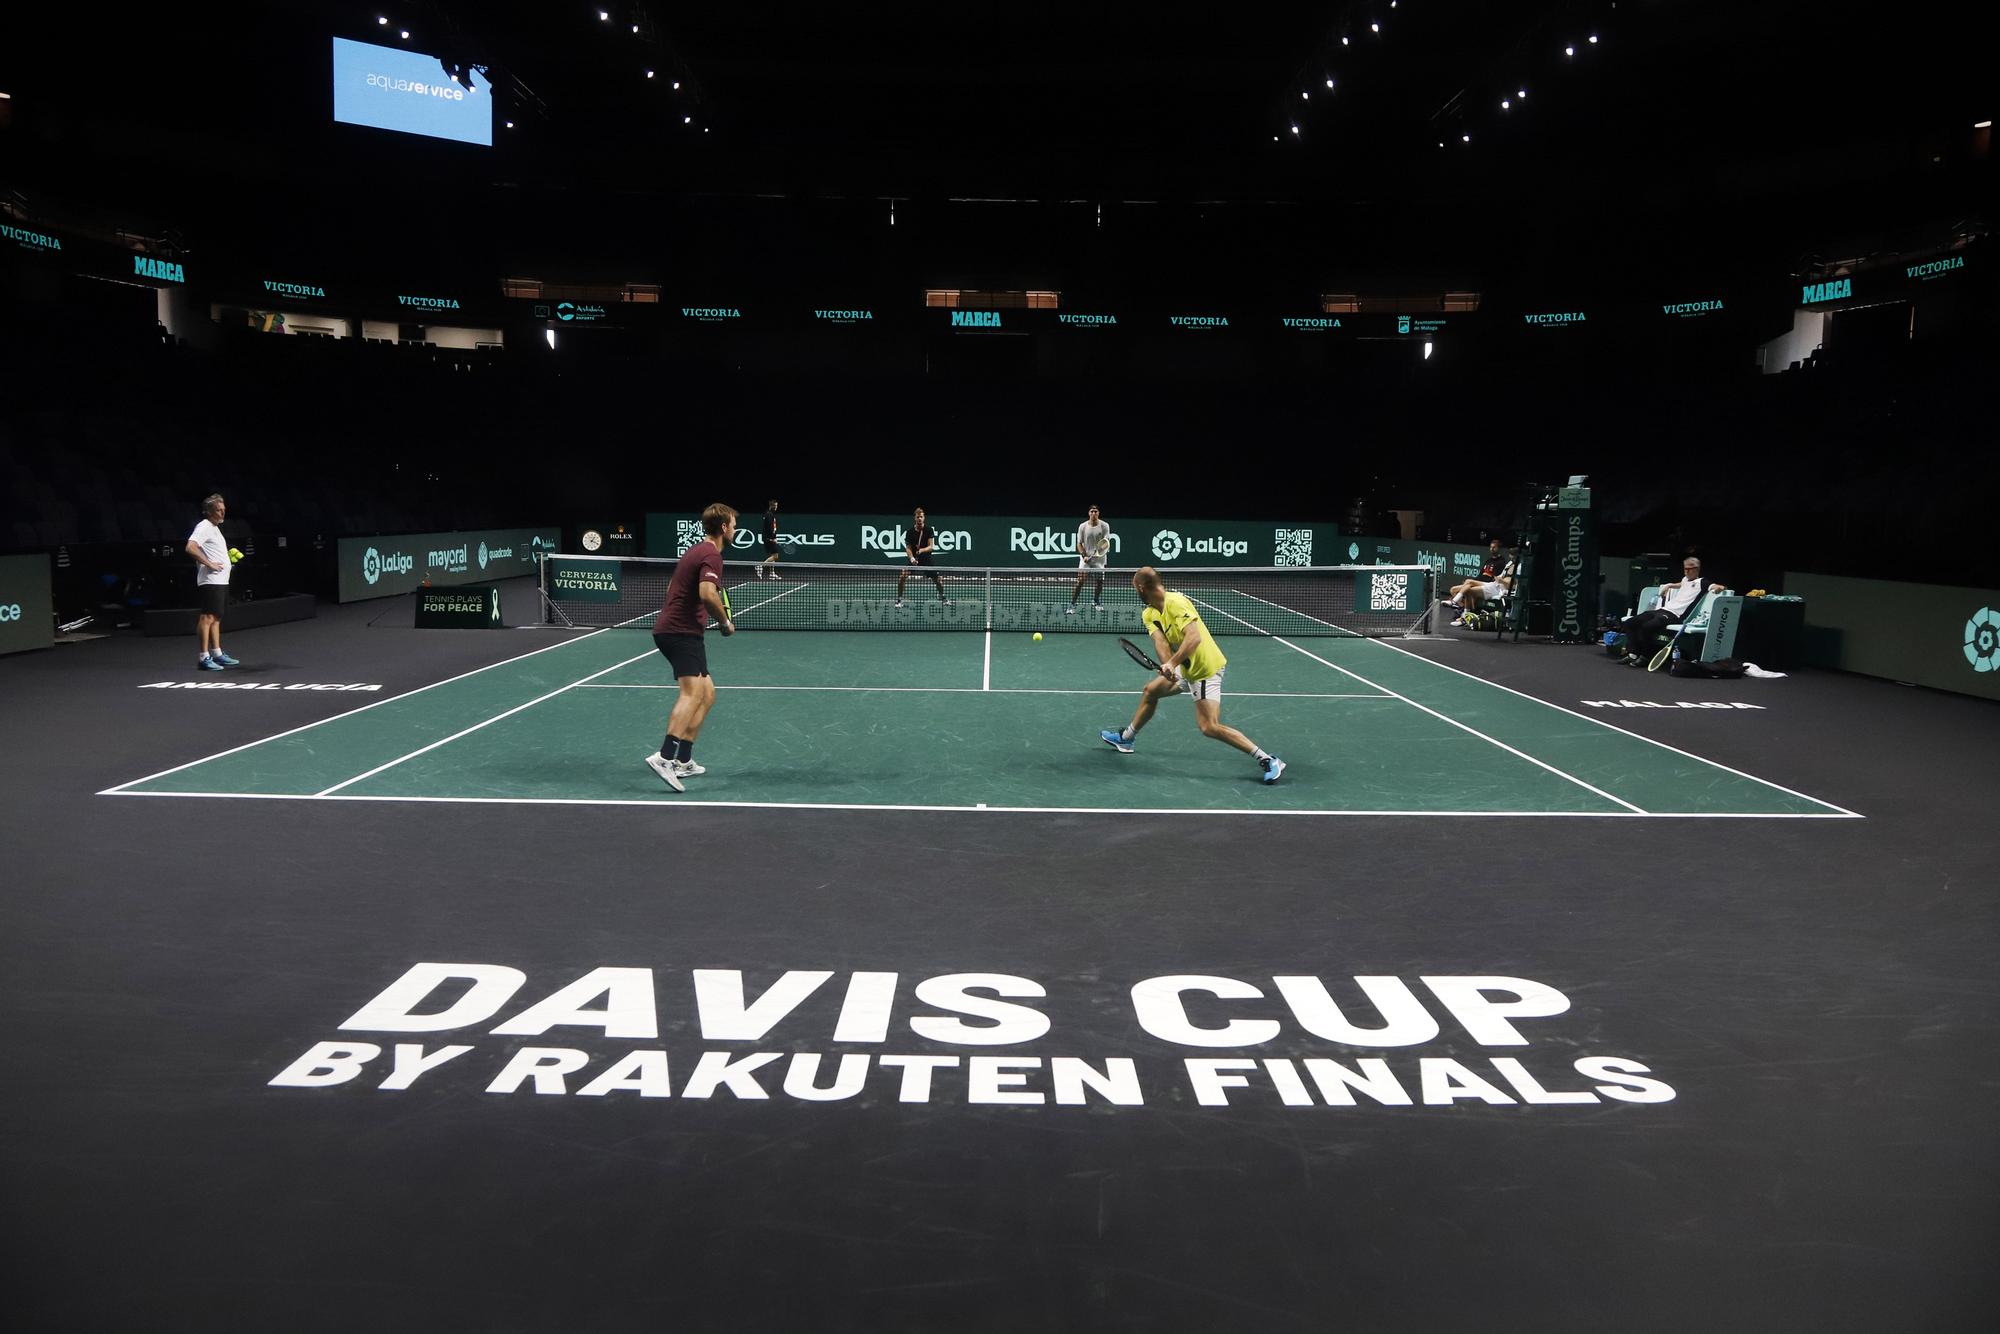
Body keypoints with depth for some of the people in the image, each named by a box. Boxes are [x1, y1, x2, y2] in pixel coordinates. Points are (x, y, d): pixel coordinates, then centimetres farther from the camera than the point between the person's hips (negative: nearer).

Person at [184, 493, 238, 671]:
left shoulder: (215, 527, 20)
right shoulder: (203, 527, -11)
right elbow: (190, 548, -25)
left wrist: (230, 555, 18)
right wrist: (209, 564, -24)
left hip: (221, 581, 10)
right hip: (211, 581, -10)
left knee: (216, 618, 15)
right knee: (207, 617, -11)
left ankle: (217, 654, 21)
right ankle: (204, 658, -12)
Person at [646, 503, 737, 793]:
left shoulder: (695, 551, 21)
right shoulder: (711, 555, -11)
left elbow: (672, 588, 32)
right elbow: (707, 594, -27)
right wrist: (726, 622, -12)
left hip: (669, 628, 10)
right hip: (682, 632, -10)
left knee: (707, 694, 13)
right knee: (693, 691, -23)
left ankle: (683, 762, 11)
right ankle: (664, 756, -36)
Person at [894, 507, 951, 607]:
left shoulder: (929, 530, -8)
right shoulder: (910, 531, -6)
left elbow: (931, 547, -12)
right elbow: (908, 548, -5)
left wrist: (922, 550, -32)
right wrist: (911, 558, -24)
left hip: (926, 558, 0)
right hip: (914, 558, 0)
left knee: (937, 579, 4)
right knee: (903, 576, -20)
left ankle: (942, 597, 31)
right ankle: (899, 599, -7)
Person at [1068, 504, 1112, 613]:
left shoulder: (1104, 526, -3)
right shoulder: (1082, 526, -2)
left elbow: (1106, 542, -6)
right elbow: (1079, 544, 1)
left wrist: (1102, 548, -28)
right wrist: (1084, 555, -13)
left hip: (1099, 558, 1)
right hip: (1086, 558, -1)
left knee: (1099, 581, 8)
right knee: (1080, 581, -11)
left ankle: (1095, 602, 32)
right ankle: (1072, 605, -8)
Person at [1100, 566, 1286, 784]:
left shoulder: (1175, 602, -24)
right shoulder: (1149, 614, 3)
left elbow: (1194, 637, -35)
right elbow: (1160, 641, -15)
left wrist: (1172, 663, -46)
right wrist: (1167, 664, -35)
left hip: (1206, 669, -10)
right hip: (1187, 668, 10)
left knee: (1209, 727, -18)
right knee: (1150, 691, 22)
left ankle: (1267, 760, -16)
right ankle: (1126, 737, 43)